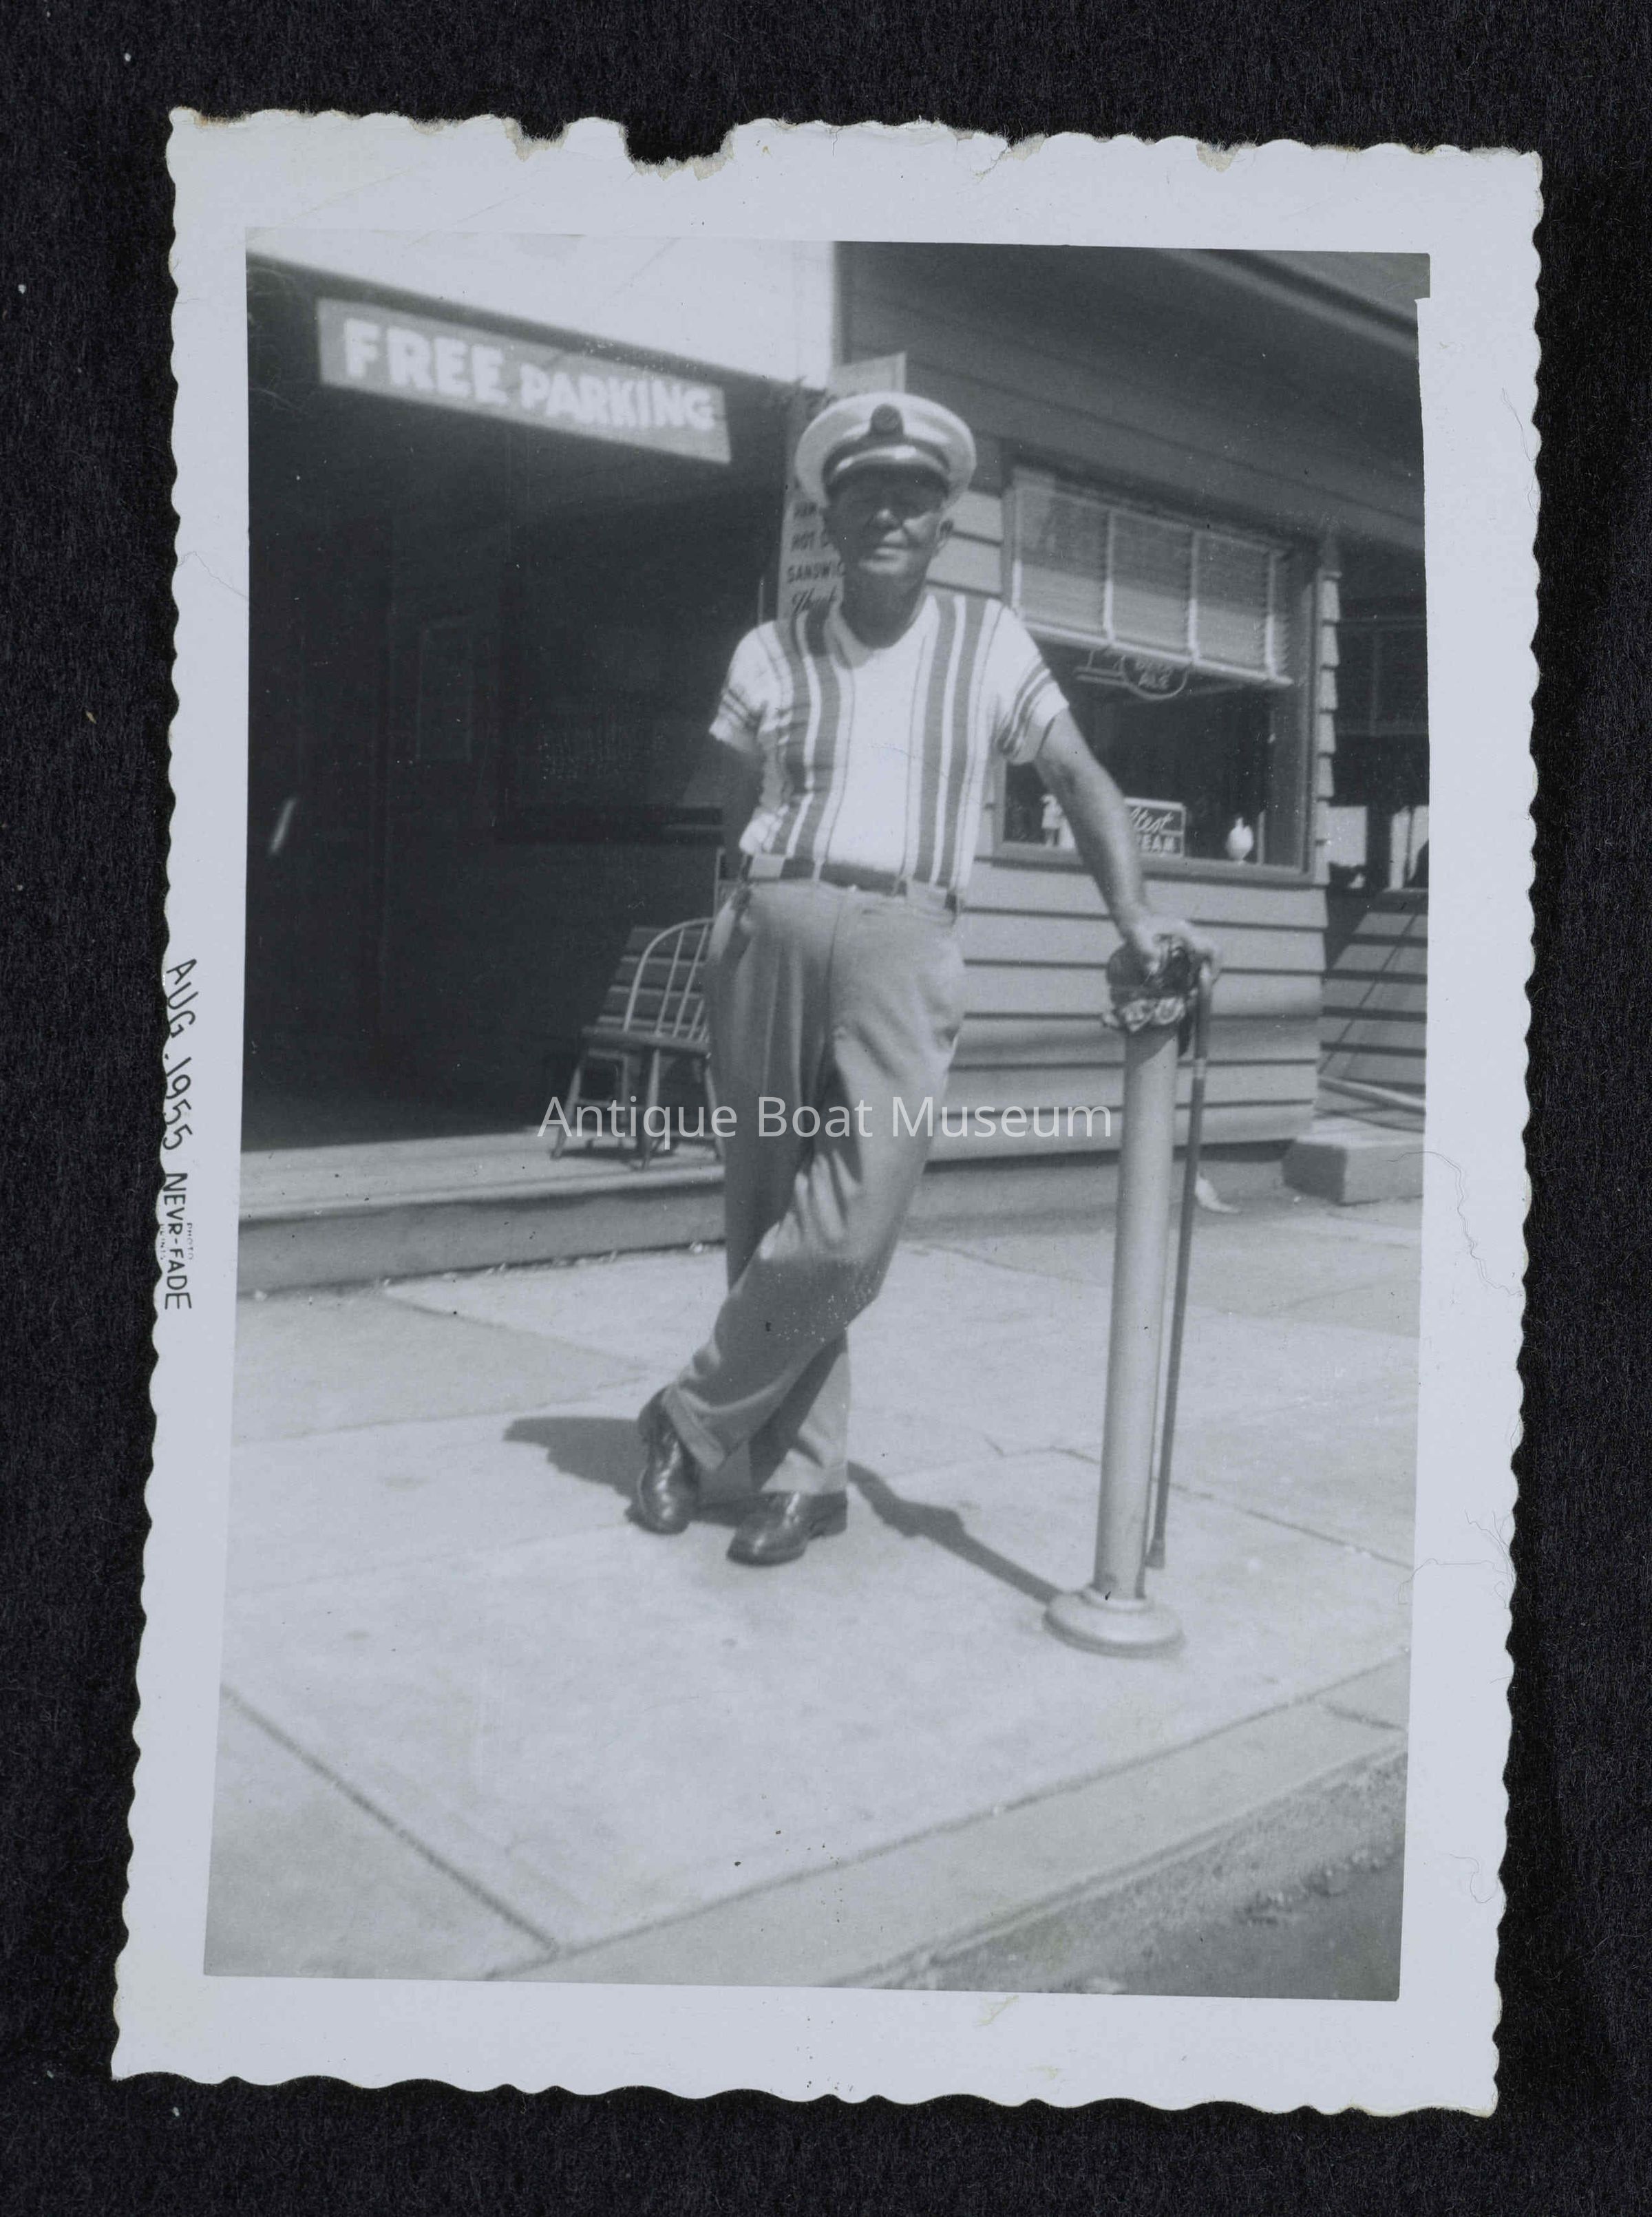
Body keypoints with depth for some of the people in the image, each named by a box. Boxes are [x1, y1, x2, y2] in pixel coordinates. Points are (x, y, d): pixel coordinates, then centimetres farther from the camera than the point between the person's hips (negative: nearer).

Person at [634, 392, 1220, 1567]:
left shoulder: (988, 641, 12)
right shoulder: (770, 654, 13)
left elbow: (1079, 775, 7)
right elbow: (741, 816, 15)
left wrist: (1135, 909, -8)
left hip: (904, 939, -1)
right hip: (771, 928, 2)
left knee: (854, 1226, -16)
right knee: (773, 1216, 3)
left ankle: (692, 1421, 4)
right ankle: (808, 1472, 17)